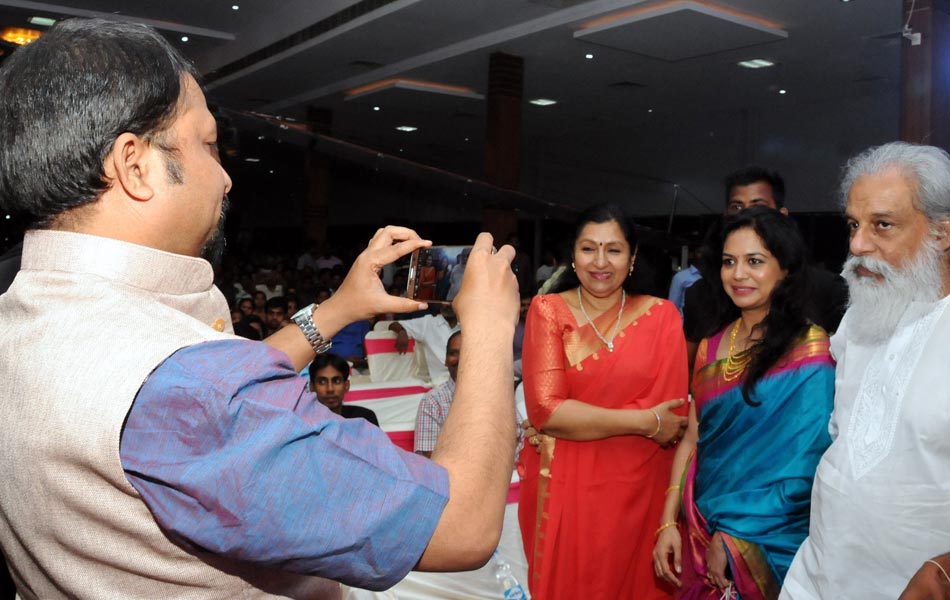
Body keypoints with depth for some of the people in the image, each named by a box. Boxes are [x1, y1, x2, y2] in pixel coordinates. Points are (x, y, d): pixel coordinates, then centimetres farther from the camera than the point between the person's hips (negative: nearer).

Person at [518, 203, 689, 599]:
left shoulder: (661, 315, 0)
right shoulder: (548, 310, -3)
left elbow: (670, 411, -9)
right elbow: (546, 409, -13)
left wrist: (575, 423, -14)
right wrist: (645, 422, -13)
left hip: (634, 490, 1)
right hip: (563, 487, -1)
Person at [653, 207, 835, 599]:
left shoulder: (810, 353, -13)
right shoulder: (711, 348, 5)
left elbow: (801, 464, -16)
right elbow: (692, 439, 6)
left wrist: (732, 535, -16)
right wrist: (668, 523, -1)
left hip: (767, 543, -5)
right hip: (699, 532, 5)